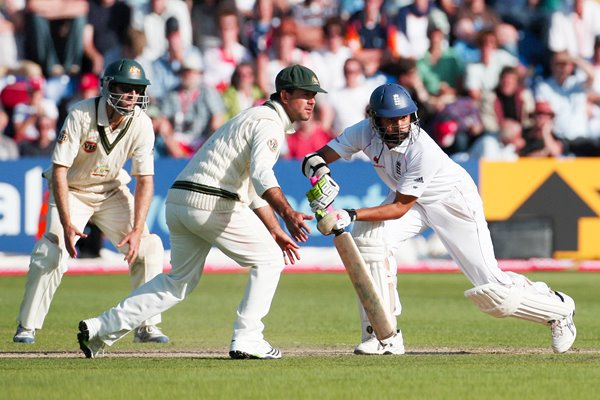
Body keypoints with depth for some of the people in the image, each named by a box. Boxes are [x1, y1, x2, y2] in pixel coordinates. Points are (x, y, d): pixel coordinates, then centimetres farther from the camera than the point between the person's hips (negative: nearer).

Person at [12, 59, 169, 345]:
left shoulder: (141, 124, -18)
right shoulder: (80, 117, -28)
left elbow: (145, 179, -16)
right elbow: (59, 170, -28)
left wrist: (137, 230, -28)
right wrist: (66, 224, -37)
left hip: (111, 192, 4)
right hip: (72, 191, -4)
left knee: (148, 247, -10)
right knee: (52, 253, -21)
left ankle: (146, 326, 3)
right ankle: (27, 327, -7)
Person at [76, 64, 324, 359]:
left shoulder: (254, 119, 25)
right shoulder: (269, 124, -8)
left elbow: (253, 189, 31)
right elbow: (262, 175, -27)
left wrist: (275, 231, 29)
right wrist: (287, 213, -40)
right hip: (211, 203, -9)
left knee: (181, 280, 18)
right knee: (268, 260, 4)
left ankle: (102, 328, 11)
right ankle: (246, 340, 0)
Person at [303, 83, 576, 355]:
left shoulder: (423, 150, -36)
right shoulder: (365, 133, -21)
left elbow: (400, 208, -32)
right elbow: (315, 159, -19)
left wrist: (351, 216, -42)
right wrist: (317, 167, -44)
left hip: (455, 199, -5)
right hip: (410, 198, 5)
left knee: (490, 288, -10)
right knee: (367, 235, -24)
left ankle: (558, 309, 19)